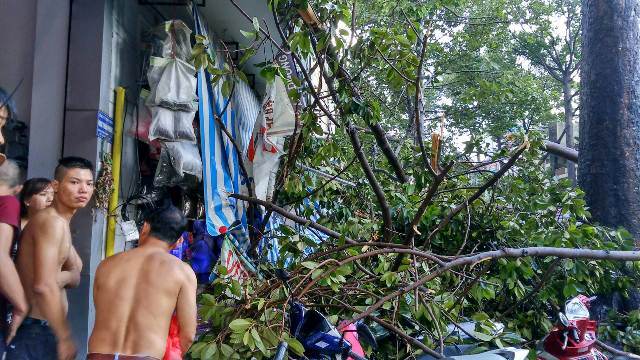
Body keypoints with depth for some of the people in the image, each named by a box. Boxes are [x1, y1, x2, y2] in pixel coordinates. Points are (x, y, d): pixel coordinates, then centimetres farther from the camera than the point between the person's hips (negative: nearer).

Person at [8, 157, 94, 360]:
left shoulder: (61, 223, 15)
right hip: (35, 330, -10)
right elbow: (43, 286, -25)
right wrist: (65, 338, -22)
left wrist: (63, 277, -10)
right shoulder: (52, 221, -16)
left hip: (42, 329, 10)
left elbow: (76, 275, 13)